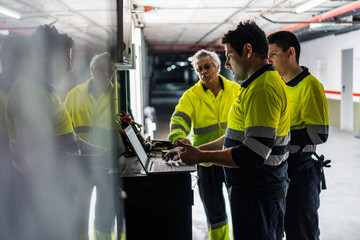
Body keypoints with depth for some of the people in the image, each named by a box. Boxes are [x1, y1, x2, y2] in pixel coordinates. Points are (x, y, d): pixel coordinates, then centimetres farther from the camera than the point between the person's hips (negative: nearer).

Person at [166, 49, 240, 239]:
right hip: (206, 161, 0)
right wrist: (178, 137, -39)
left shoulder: (235, 90, 2)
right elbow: (179, 118, -18)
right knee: (214, 214, 11)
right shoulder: (191, 96, -2)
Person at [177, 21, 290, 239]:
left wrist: (201, 157, -18)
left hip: (258, 196, -10)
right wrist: (199, 149, 13)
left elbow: (253, 155, -27)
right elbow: (241, 135, 19)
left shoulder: (263, 89, -22)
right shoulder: (258, 84, 14)